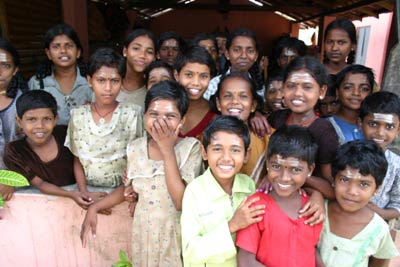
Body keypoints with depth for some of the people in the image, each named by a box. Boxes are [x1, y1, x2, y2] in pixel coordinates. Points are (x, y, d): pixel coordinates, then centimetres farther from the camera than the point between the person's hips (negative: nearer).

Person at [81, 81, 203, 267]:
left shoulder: (191, 148, -16)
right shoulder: (135, 148, -5)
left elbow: (181, 202, -26)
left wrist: (167, 150, -26)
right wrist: (94, 208, 4)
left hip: (175, 236, -3)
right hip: (143, 233, 3)